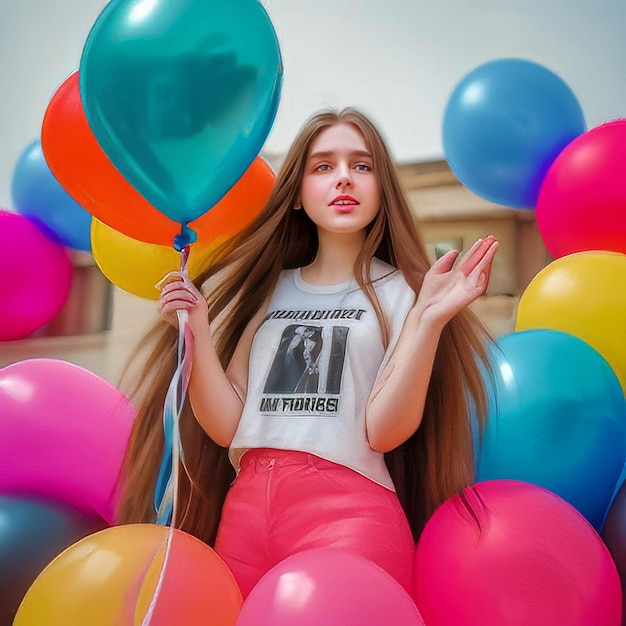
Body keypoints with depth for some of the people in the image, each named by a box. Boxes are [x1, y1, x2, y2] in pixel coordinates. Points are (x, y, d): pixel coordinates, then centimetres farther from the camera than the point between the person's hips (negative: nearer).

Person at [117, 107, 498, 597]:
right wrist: (197, 333, -6)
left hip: (351, 515, -4)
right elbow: (226, 426, 6)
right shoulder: (265, 290, 13)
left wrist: (429, 319, -20)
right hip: (243, 512, 4)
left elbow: (383, 430, -11)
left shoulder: (399, 291, 1)